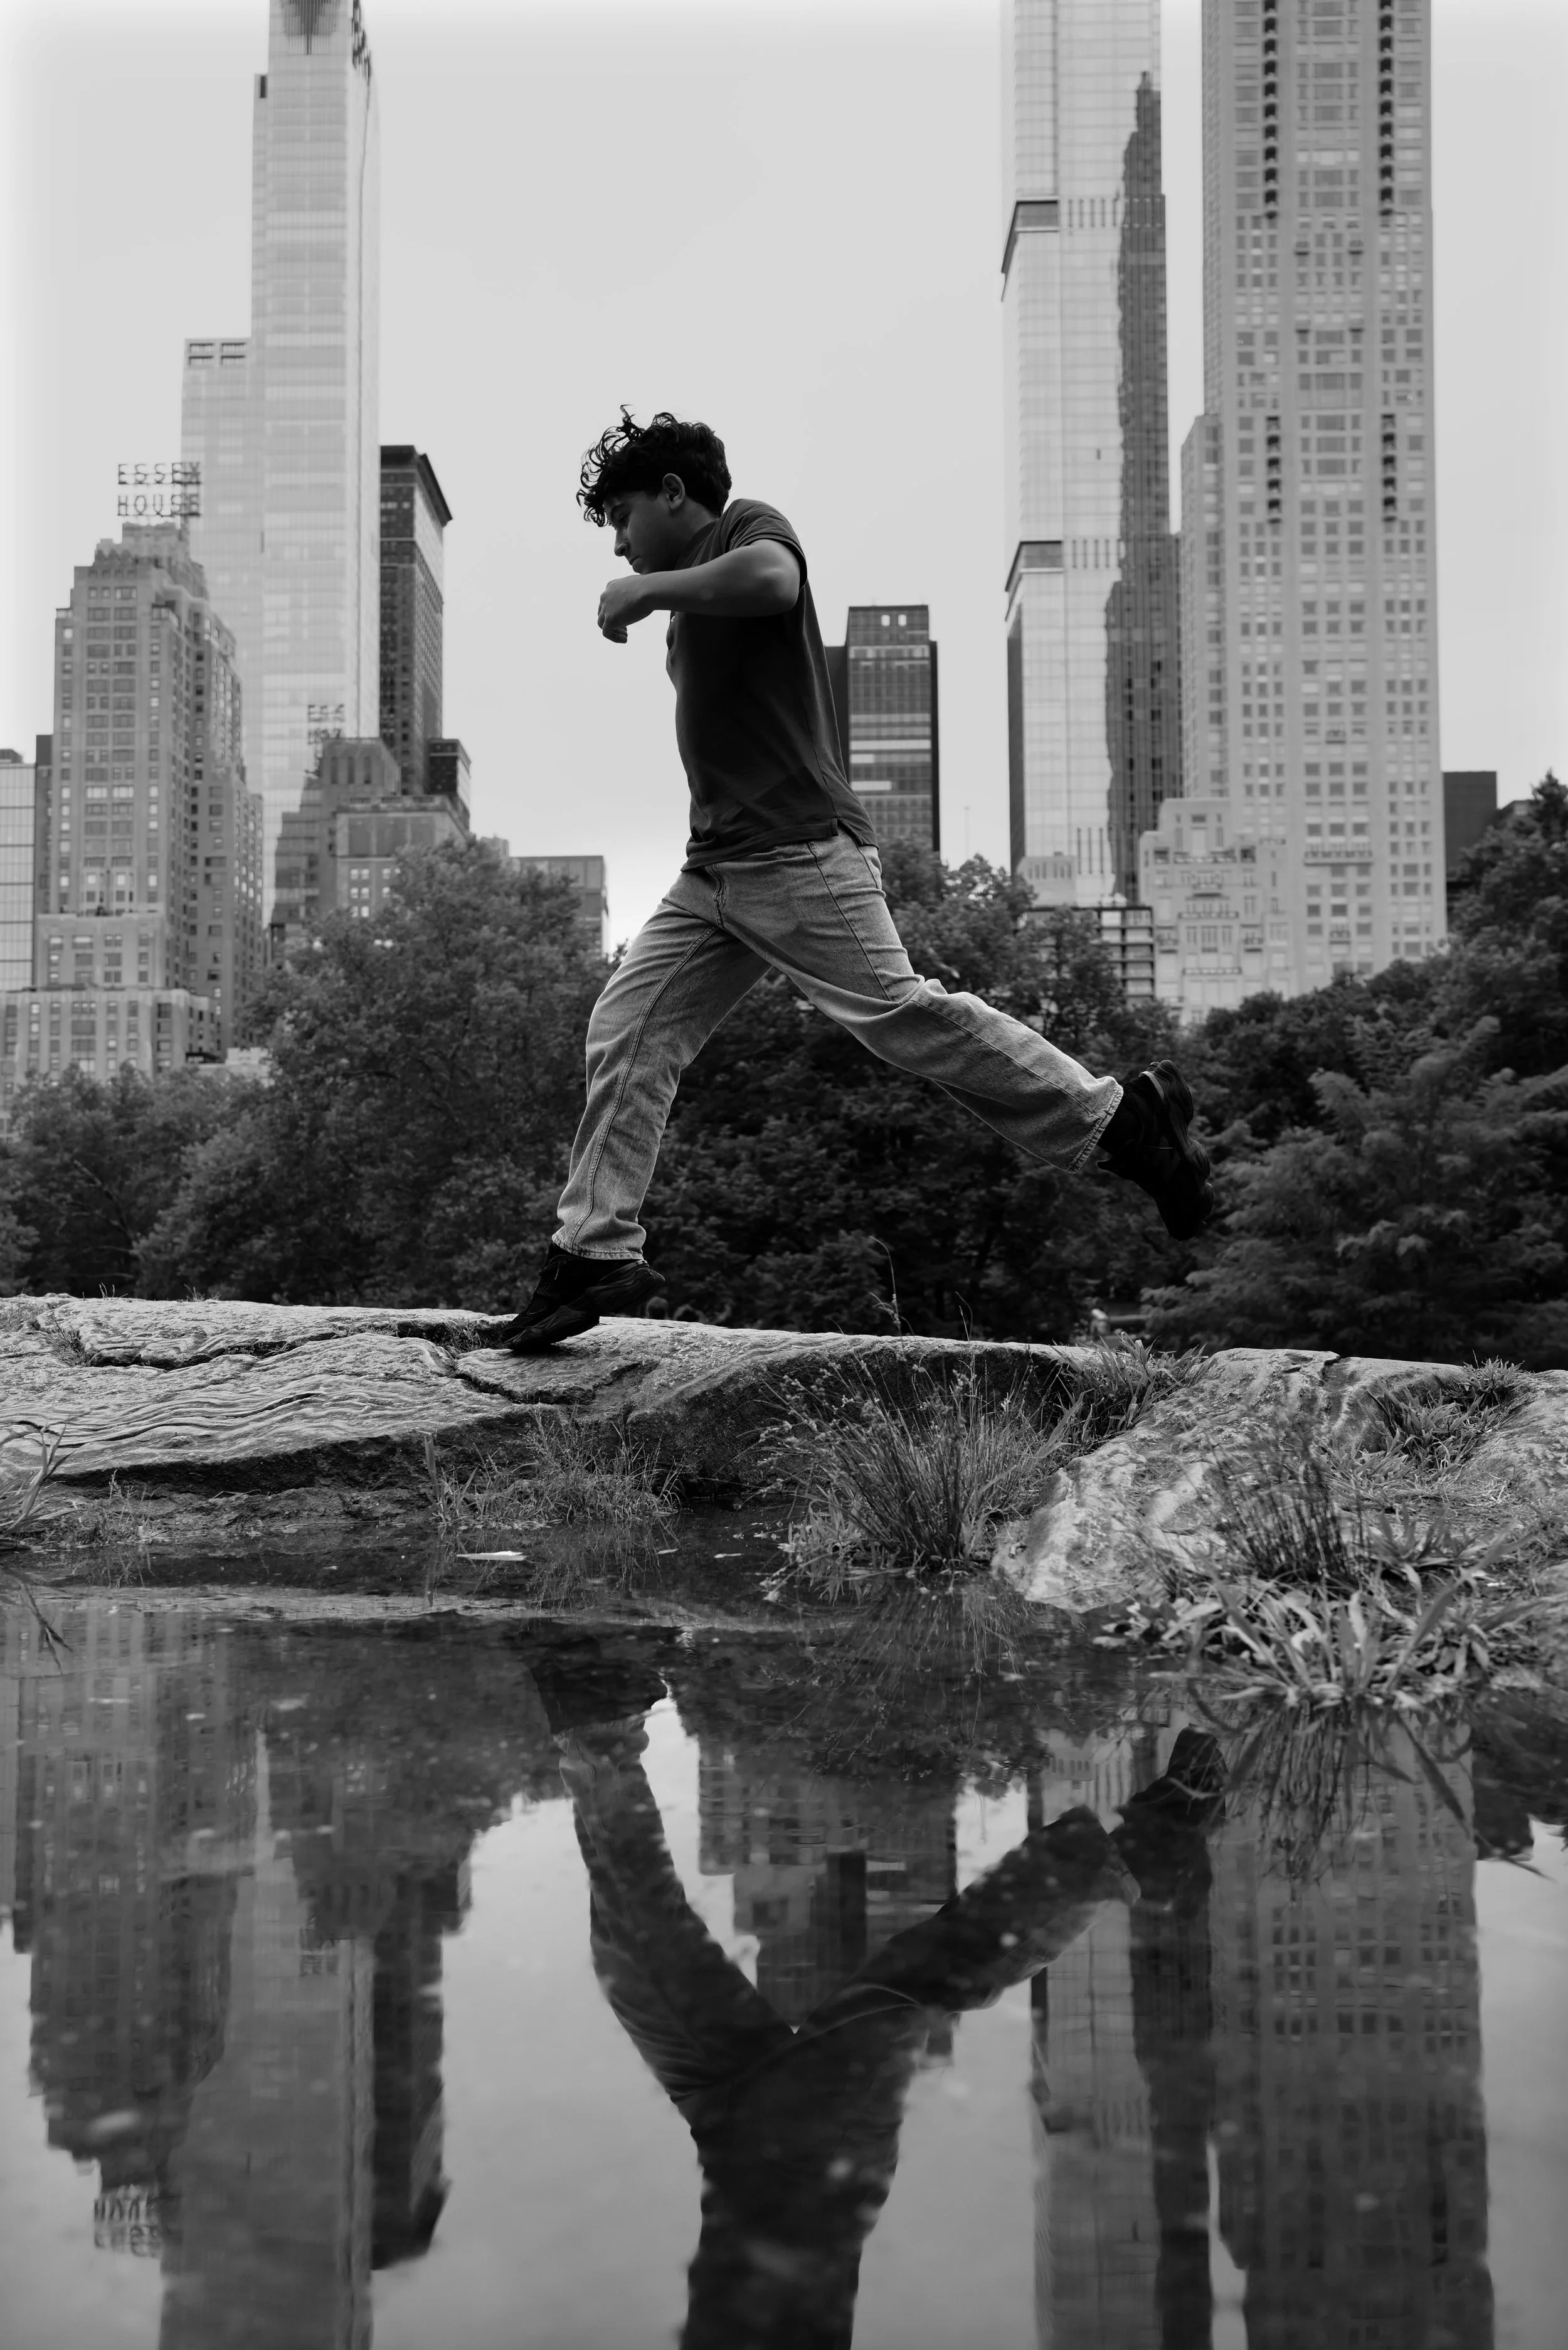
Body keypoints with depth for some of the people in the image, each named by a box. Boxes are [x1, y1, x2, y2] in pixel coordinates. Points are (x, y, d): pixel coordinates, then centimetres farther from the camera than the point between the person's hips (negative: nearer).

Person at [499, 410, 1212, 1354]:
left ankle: (1122, 1117, -5)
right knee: (627, 1031, 1)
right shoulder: (700, 588, 28)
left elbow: (774, 577, -26)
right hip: (718, 866, 10)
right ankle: (598, 1253, 2)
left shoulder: (748, 525, 1)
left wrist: (650, 591, -17)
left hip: (798, 852, -10)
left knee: (896, 1010, -15)